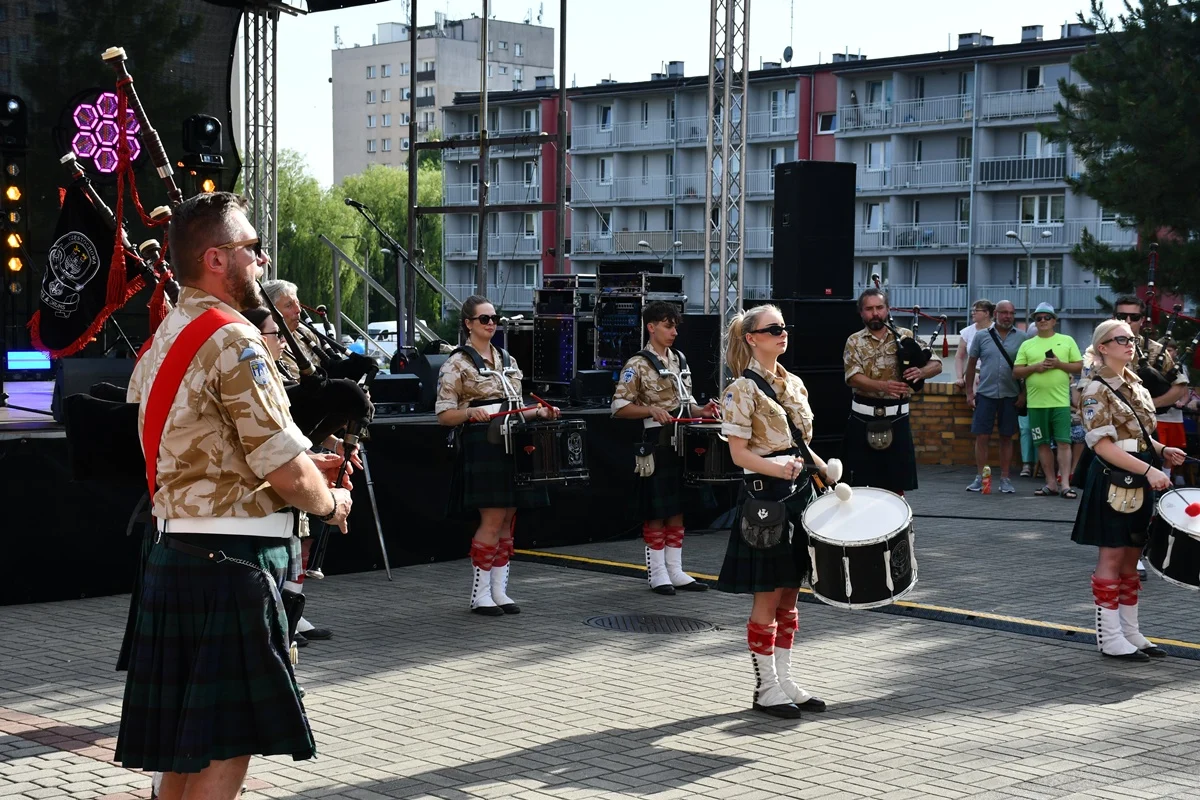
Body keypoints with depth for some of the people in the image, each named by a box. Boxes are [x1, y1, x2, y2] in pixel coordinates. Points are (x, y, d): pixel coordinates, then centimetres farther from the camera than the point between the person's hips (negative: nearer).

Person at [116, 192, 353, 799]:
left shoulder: (163, 340, 15)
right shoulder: (232, 341, -15)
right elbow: (287, 472, -16)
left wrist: (301, 469, 15)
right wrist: (330, 502, 4)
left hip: (173, 551, 9)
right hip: (231, 562, -9)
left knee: (186, 748, 15)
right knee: (226, 747, -4)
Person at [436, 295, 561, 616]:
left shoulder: (508, 361, 17)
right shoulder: (458, 363, -3)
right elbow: (444, 414, -6)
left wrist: (540, 412, 5)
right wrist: (470, 413, -24)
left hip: (511, 444, 7)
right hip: (481, 447, -7)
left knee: (507, 522, 6)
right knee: (492, 520, -11)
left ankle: (499, 591, 12)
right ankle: (480, 594, -2)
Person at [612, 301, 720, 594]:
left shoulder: (680, 361, 12)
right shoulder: (638, 365, -9)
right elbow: (619, 407, -11)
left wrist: (700, 411, 0)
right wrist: (650, 410, -24)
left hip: (681, 444, 7)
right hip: (655, 446, -7)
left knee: (678, 509, 10)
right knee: (656, 511, 0)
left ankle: (676, 571, 16)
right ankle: (657, 573, 8)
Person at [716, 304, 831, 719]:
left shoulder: (794, 384, 12)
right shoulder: (742, 389, -9)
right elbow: (739, 453, -13)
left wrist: (825, 469, 6)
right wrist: (779, 469, -26)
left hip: (799, 493, 7)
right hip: (765, 496, -7)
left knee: (789, 595, 12)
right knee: (767, 598, -1)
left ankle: (785, 680, 19)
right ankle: (766, 688, 8)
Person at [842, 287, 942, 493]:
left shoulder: (905, 336, 5)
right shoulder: (854, 342, 2)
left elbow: (936, 364, 1)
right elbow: (854, 377, -12)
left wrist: (921, 372, -24)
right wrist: (883, 386, -30)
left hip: (896, 418, 1)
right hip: (863, 419, -1)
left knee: (896, 484, 4)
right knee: (862, 484, 3)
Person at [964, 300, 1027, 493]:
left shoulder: (1021, 337, 3)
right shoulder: (982, 336, 4)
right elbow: (971, 364, 9)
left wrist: (1023, 393, -1)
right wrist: (969, 392, 5)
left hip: (1010, 395, 0)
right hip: (985, 394, 0)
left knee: (1007, 437, 6)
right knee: (982, 437, -1)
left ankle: (1005, 479, 12)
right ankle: (980, 477, 7)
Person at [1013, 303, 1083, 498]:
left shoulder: (1067, 341, 8)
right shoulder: (1027, 345, 11)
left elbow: (1080, 367, 5)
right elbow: (1016, 372, 7)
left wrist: (1060, 364, -10)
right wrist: (1035, 367, -9)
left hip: (1061, 401, -2)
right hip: (1036, 402, 2)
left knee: (1063, 442, -8)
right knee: (1043, 443, 5)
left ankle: (1065, 484, -10)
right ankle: (1051, 483, 12)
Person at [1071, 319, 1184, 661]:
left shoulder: (1135, 384, 13)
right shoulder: (1097, 390, -11)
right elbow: (1103, 444, -18)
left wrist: (1162, 450, 3)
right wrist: (1148, 470, -23)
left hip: (1139, 480, 8)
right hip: (1113, 482, -8)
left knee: (1131, 557, 11)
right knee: (1112, 557, -2)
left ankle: (1130, 632, 18)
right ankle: (1109, 637, 4)